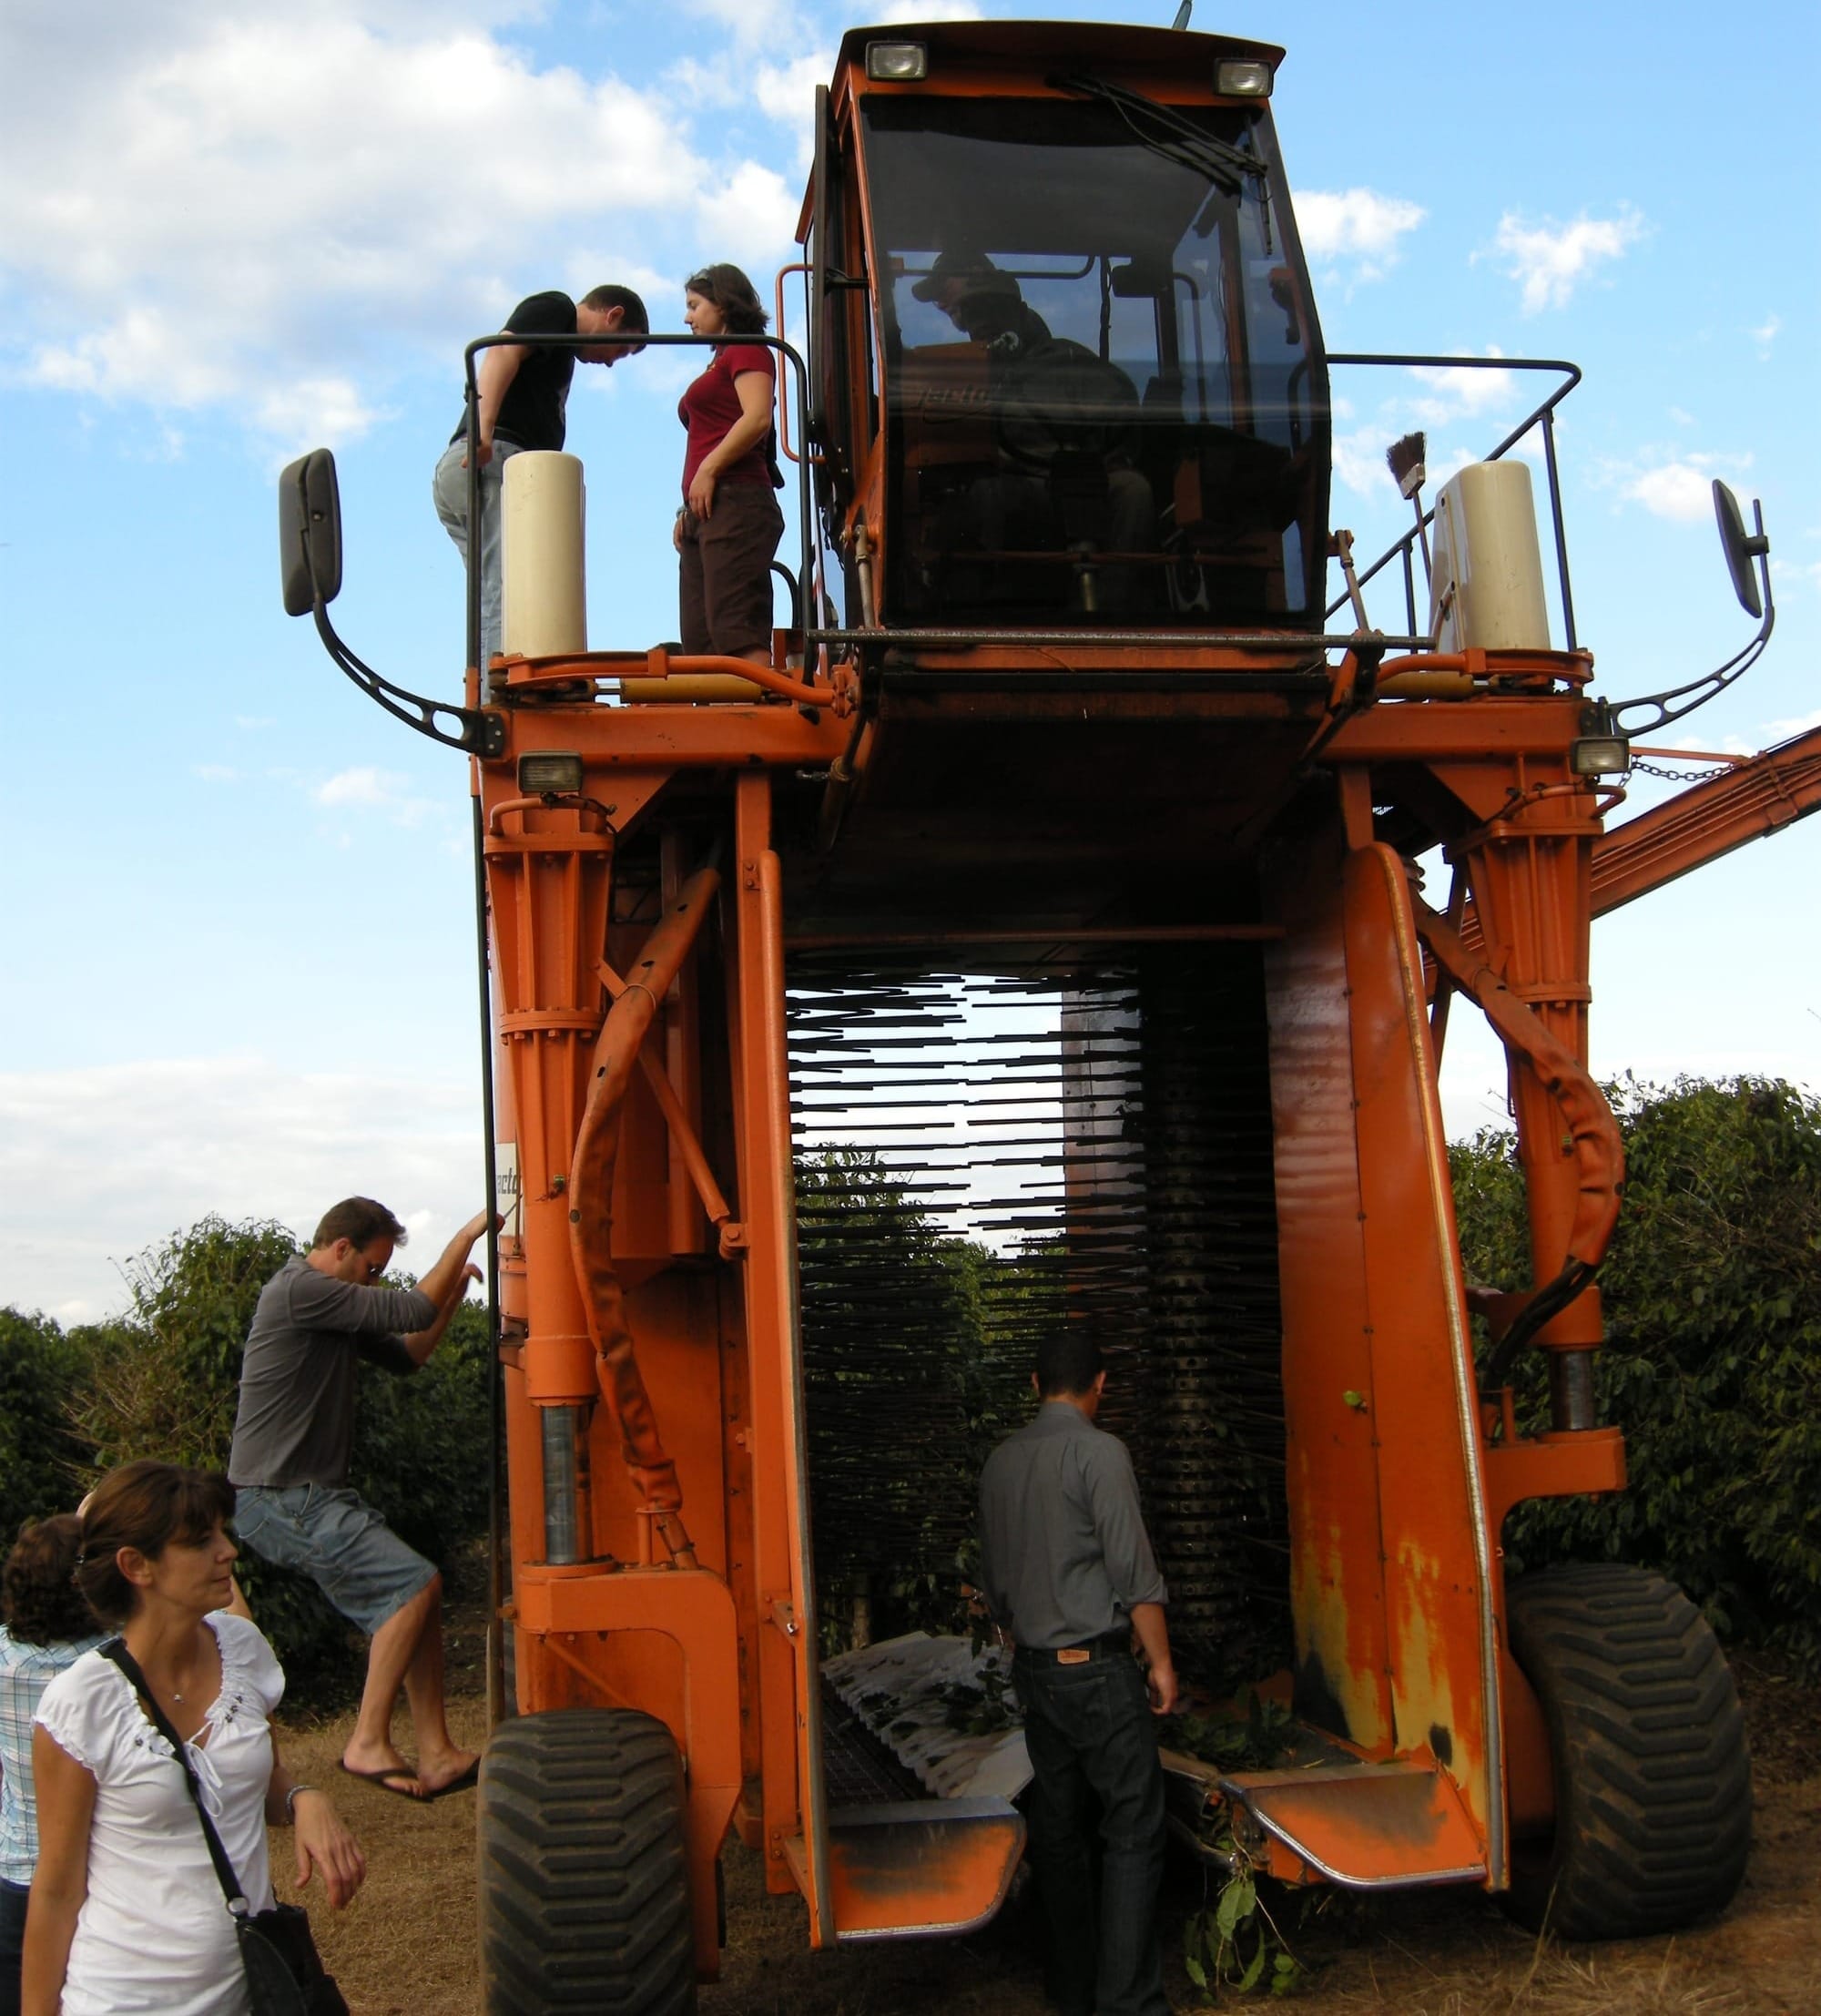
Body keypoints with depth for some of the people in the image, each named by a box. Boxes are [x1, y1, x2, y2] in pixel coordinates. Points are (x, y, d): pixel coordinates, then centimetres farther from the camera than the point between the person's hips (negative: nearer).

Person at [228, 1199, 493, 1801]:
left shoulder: (330, 1305, 18)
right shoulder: (300, 1289, -15)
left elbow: (404, 1356, 21)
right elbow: (412, 1311, -19)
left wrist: (454, 1293, 8)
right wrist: (466, 1236, -11)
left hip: (314, 1496, 10)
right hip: (284, 1498, -10)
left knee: (412, 1594, 4)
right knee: (414, 1582, -16)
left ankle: (435, 1756, 4)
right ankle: (368, 1744, -8)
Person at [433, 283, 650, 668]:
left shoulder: (559, 354, 33)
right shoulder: (556, 307, 7)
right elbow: (501, 352, -12)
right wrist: (484, 430, -26)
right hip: (494, 461, -9)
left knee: (496, 604, 5)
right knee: (513, 596, -18)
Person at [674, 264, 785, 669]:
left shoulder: (747, 351, 3)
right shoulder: (720, 363, 29)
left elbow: (758, 417, -14)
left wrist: (708, 469, -14)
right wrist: (689, 509, 15)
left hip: (733, 502, -9)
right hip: (705, 513, 9)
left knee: (737, 632, -21)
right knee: (700, 644, -1)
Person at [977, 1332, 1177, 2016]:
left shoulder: (1001, 1460, 9)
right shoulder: (1098, 1452, -12)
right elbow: (1133, 1570, -15)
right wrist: (1160, 1661, -7)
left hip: (1035, 1670, 7)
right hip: (1097, 1667, -7)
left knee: (1057, 1829, 12)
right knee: (1133, 1831, -2)